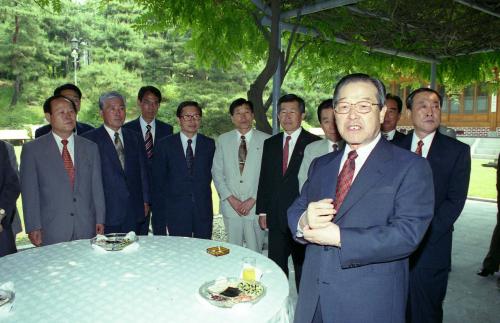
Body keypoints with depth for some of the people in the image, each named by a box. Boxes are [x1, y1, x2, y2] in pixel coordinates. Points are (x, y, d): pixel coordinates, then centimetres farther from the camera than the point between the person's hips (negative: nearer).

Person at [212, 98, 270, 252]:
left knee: (255, 251, 4)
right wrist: (230, 198, -4)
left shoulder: (265, 140, -2)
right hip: (230, 206, 2)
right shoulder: (223, 140, 6)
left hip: (255, 206, -2)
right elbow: (217, 172, 5)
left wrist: (253, 199, -9)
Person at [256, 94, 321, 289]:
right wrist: (262, 211, 8)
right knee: (275, 267, 14)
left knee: (303, 266, 9)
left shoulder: (314, 143, -7)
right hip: (276, 218, 5)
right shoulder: (270, 143, 10)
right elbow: (264, 179, 11)